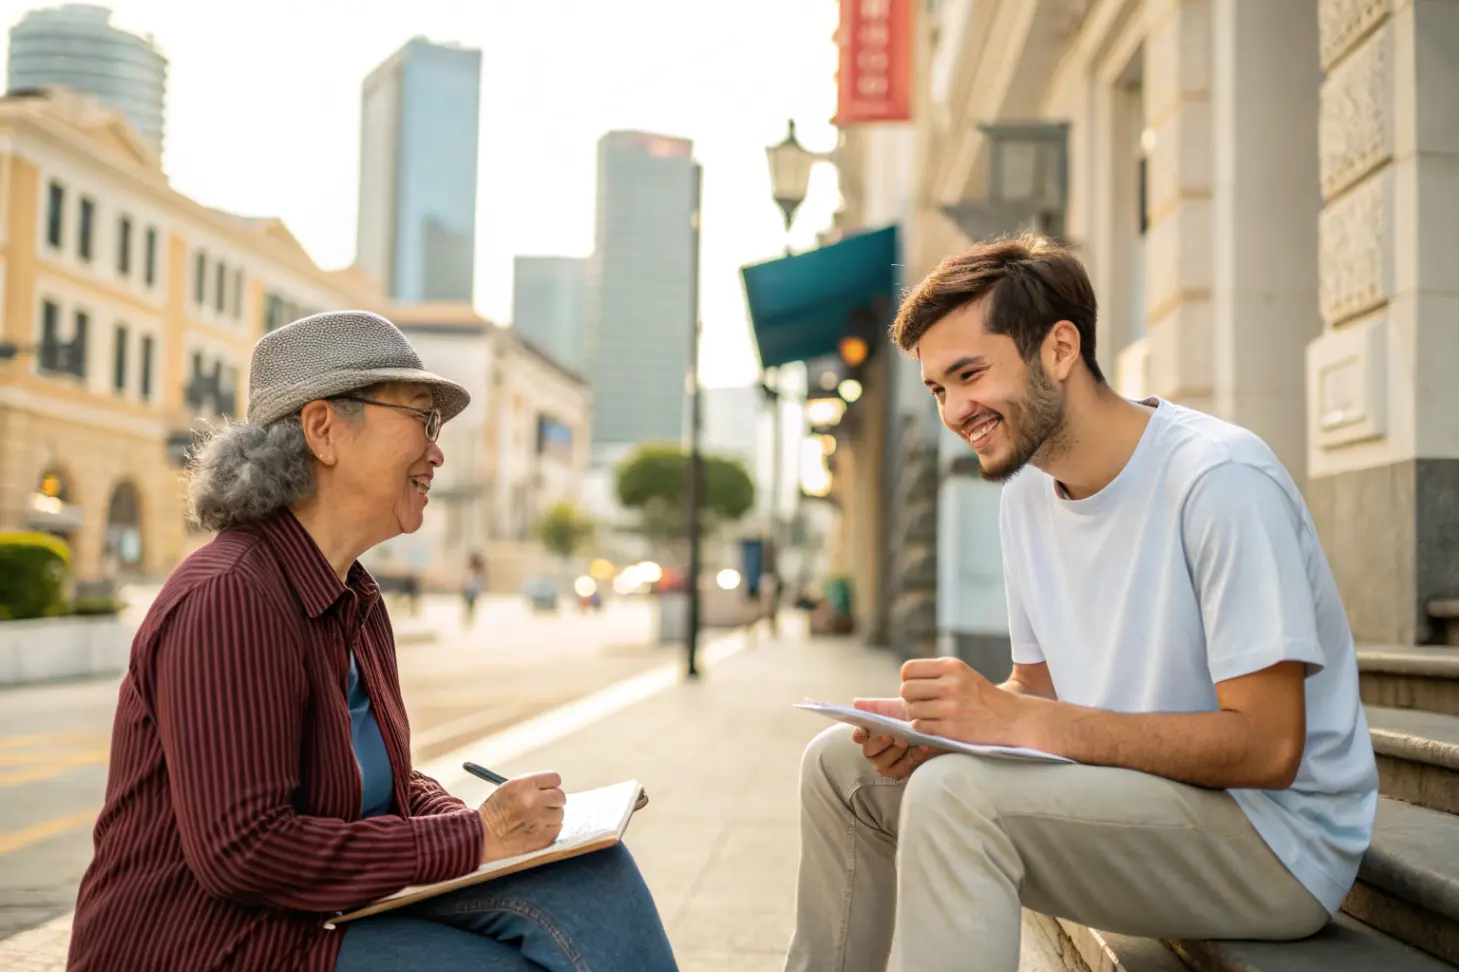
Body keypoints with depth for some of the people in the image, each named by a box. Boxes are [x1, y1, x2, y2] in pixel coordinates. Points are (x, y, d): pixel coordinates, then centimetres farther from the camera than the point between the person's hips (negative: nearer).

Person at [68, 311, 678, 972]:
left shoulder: (356, 602, 9)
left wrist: (490, 823, -4)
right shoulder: (226, 597, -20)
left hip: (326, 915, 8)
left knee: (593, 873, -10)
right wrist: (473, 839, -21)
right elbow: (241, 851, -26)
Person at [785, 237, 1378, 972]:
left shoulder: (1220, 479, -20)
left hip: (1278, 841, -8)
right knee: (841, 765, 4)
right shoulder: (1027, 494, 5)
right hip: (1129, 791, 8)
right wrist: (936, 723, -10)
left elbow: (1269, 748, -23)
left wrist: (1021, 721, -28)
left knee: (953, 793, -31)